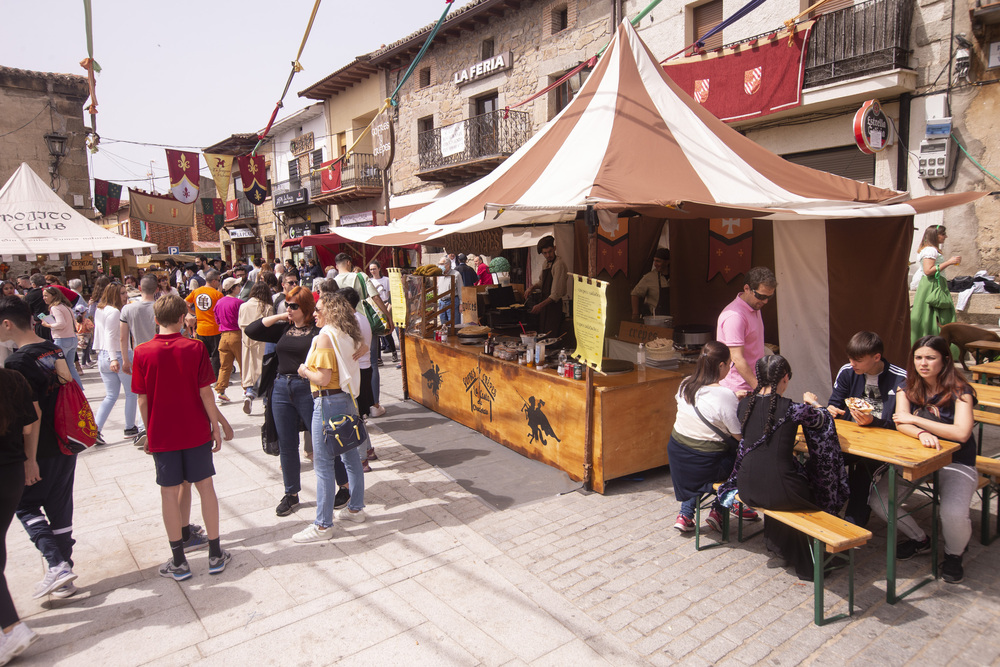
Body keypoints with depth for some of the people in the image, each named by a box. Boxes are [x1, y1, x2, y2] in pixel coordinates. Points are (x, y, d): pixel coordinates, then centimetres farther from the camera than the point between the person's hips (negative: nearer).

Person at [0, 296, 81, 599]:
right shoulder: (54, 350, 5)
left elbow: (32, 414, -21)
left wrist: (30, 459, -16)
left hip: (43, 450, -7)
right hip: (66, 444, 7)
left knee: (26, 505, 11)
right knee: (60, 507, 15)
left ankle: (57, 565, 0)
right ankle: (64, 579, 23)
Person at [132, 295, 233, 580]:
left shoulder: (143, 352, -6)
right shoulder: (195, 348, -9)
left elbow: (143, 399, -3)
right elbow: (205, 393, -9)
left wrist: (149, 433, 8)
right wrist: (216, 425, 1)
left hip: (162, 434, 1)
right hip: (196, 431, 0)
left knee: (170, 492, 8)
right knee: (204, 486, 9)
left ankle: (178, 561, 16)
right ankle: (215, 554, 16)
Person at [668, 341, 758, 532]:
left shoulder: (685, 385, -3)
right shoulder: (725, 395, -23)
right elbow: (740, 436, -16)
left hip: (676, 453, 6)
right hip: (704, 464, -6)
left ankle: (685, 514, 30)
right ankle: (718, 511, 25)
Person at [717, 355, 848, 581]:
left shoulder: (744, 404, 2)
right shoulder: (793, 409, -12)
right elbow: (823, 419, 9)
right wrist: (812, 401, 30)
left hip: (747, 490, 5)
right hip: (778, 493, -5)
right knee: (818, 484, 25)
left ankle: (775, 542, 41)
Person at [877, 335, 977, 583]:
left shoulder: (959, 391, -11)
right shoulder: (908, 388, 1)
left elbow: (961, 433, -25)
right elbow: (901, 424, -13)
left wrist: (915, 419, -21)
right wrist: (922, 434, -35)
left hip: (956, 463, -4)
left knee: (954, 514, -31)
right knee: (877, 499, -16)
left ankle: (954, 555, 7)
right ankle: (919, 538, 15)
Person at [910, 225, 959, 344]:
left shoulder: (933, 249, 18)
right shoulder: (930, 250, -14)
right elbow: (928, 271, -23)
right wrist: (949, 262, -20)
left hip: (936, 284, 11)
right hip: (932, 285, -11)